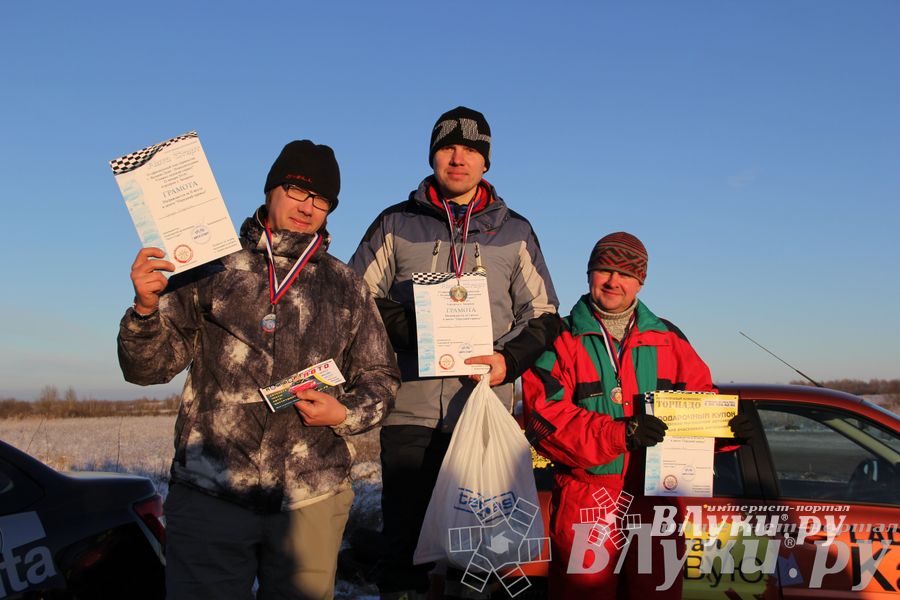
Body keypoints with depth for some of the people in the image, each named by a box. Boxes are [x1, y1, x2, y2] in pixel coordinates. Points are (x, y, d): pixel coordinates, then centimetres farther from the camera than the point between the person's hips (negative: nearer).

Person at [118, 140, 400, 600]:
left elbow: (380, 376, 14)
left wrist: (346, 413, -7)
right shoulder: (213, 268, 5)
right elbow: (146, 367, 1)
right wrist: (146, 308, -19)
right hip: (209, 494, -1)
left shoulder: (346, 287, 10)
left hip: (312, 500, 2)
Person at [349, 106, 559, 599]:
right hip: (410, 410, 0)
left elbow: (543, 316, 13)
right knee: (404, 537, 2)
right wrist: (411, 328, -10)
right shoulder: (396, 224, 11)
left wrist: (509, 360, -6)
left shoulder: (514, 232, 14)